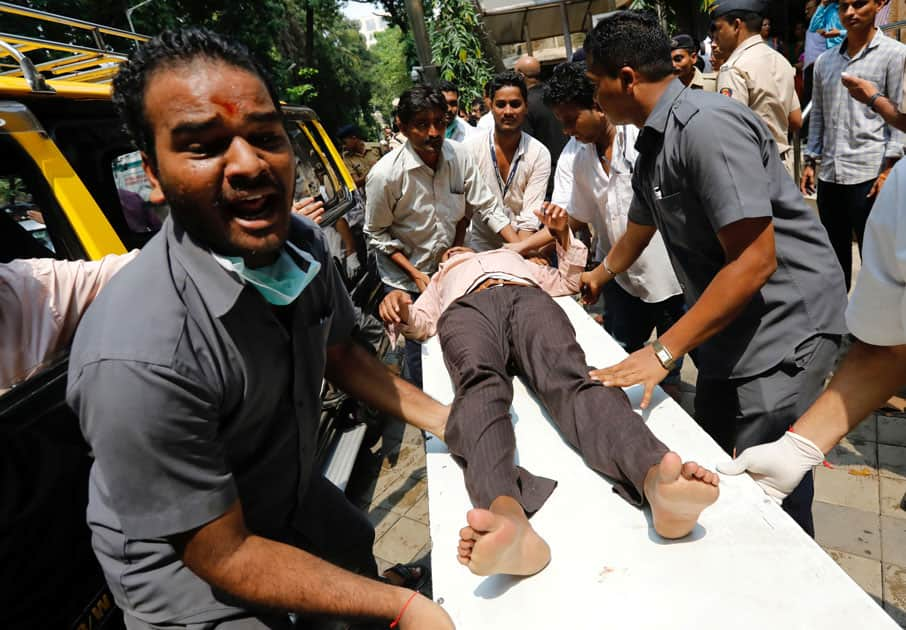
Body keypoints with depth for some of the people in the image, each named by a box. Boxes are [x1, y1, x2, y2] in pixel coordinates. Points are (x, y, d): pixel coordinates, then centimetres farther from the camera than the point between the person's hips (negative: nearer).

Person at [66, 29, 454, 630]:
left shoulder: (304, 244, -16)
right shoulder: (139, 356, -37)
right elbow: (222, 555, -26)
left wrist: (443, 418, -4)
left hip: (296, 495, 6)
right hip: (189, 570, -5)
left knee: (373, 568, 26)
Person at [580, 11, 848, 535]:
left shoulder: (707, 125, -22)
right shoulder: (653, 145, 9)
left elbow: (755, 261, -26)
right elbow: (640, 230, 27)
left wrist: (663, 352, -25)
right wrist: (600, 276, 44)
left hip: (784, 329, -9)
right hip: (729, 333, 9)